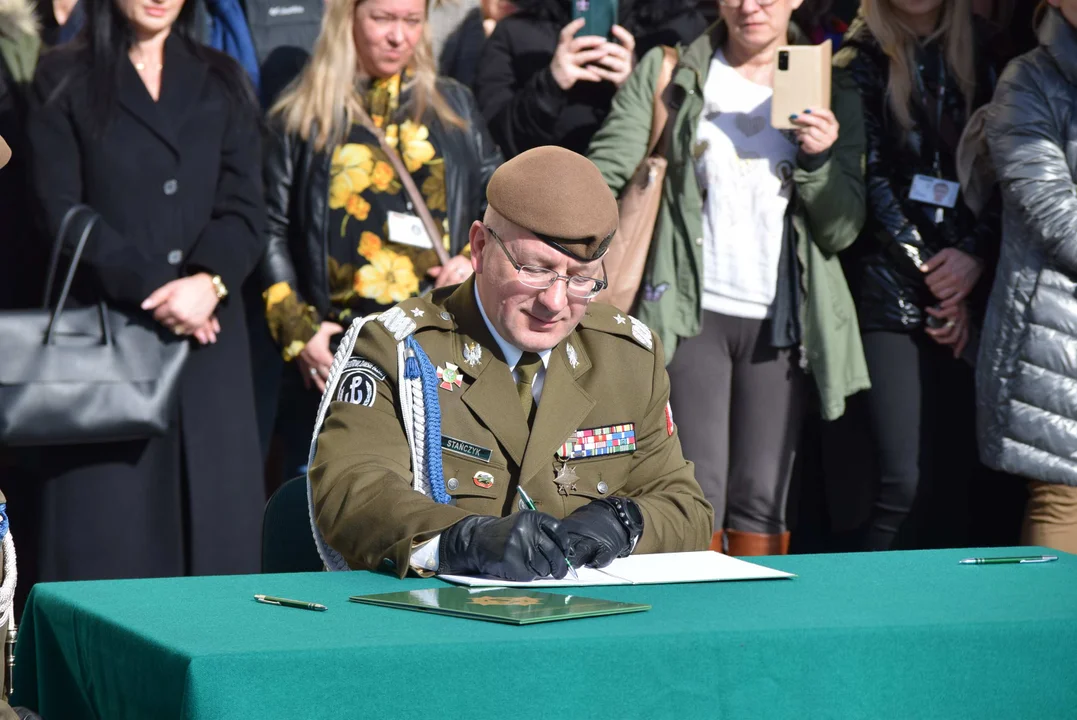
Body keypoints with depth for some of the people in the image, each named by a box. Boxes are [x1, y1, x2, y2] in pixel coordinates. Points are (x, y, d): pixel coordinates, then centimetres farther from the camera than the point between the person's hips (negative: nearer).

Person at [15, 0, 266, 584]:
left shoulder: (222, 85, 15)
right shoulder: (64, 81, 7)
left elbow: (245, 208, 5)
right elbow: (60, 210, -2)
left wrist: (208, 282, -15)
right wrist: (150, 287, -13)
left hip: (206, 337, 3)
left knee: (212, 531, -1)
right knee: (105, 541, -6)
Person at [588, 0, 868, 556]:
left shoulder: (831, 96, 10)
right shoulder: (665, 75, 6)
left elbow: (841, 232, 7)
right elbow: (606, 176, -1)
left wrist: (820, 160, -11)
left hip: (781, 322, 2)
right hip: (694, 313, -2)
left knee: (762, 500, 3)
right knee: (698, 495, -8)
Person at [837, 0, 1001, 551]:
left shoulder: (980, 56, 12)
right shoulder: (861, 61, 4)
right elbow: (870, 181, -3)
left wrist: (976, 257, -10)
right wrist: (931, 270, -8)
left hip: (969, 294, 3)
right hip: (894, 293, -3)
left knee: (956, 479, 2)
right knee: (907, 481, -13)